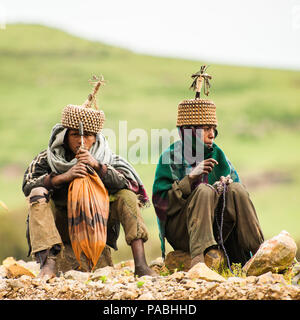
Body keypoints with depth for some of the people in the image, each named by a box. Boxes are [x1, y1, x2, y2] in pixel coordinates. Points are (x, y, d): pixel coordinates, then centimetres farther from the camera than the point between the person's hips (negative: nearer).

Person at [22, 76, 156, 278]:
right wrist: (63, 177, -32)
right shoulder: (48, 158, -5)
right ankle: (48, 263, -38)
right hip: (62, 227, -1)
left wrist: (98, 166, -31)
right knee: (38, 194, -25)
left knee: (127, 196, -18)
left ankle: (141, 265, -27)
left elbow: (128, 183, -17)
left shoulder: (106, 157, -3)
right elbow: (27, 185, -19)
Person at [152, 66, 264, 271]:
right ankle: (199, 258, -50)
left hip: (216, 228, 4)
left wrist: (226, 185, -12)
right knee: (205, 190, -30)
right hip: (180, 229, -4)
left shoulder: (217, 155, 13)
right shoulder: (171, 156, -2)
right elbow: (161, 202, -10)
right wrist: (190, 178, -20)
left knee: (236, 190, -20)